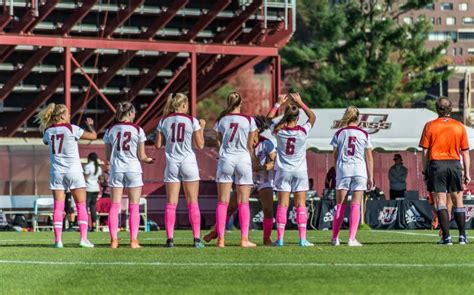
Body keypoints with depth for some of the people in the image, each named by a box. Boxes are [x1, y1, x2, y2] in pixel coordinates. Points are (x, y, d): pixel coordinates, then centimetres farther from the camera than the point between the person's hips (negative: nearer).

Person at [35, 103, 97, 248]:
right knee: (81, 205, 4)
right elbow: (93, 136, -5)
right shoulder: (71, 129, -9)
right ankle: (83, 238, -3)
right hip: (73, 171, -3)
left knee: (58, 207, 3)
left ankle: (58, 240, -5)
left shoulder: (48, 131, 3)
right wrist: (90, 125, 14)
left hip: (57, 172, 3)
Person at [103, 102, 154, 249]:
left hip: (116, 170, 2)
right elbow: (141, 156, -3)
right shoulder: (137, 130, -4)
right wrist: (148, 159, 18)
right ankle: (133, 240, -2)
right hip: (133, 169, -2)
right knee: (134, 207, 2)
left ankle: (113, 240, -3)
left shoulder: (110, 131, 4)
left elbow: (108, 156, 7)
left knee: (115, 206, 2)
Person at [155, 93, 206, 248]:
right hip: (188, 163, -2)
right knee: (192, 203, 3)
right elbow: (200, 145, -3)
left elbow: (158, 145, 2)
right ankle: (197, 238, -1)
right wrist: (202, 128, 10)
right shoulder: (192, 121, -4)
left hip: (171, 164, 2)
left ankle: (169, 238, -6)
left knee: (171, 203, 3)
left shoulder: (164, 121, 2)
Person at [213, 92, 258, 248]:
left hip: (225, 160, 1)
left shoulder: (221, 120, 2)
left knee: (223, 201, 3)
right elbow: (250, 146, 3)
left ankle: (220, 239, -2)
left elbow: (219, 143, 6)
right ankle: (244, 239, 0)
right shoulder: (249, 120, -2)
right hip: (243, 160, -1)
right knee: (243, 202, 4)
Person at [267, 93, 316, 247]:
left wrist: (279, 103, 15)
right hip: (300, 171, -1)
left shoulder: (279, 130, -8)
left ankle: (280, 238, -4)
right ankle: (302, 238, -1)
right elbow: (312, 117, 8)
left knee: (282, 204, 2)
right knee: (301, 205, 2)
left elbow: (269, 118, 12)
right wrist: (300, 102, 8)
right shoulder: (303, 131, -11)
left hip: (283, 171, 1)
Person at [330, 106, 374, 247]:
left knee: (340, 205, 9)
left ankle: (334, 238, 12)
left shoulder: (339, 133, 3)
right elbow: (369, 158, 3)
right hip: (359, 170, -1)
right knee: (356, 205, 0)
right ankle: (352, 239, -6)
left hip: (342, 170, 1)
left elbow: (335, 156, 6)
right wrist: (370, 177, 8)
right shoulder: (364, 134, 2)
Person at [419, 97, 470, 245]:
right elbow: (465, 151, 5)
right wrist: (467, 173, 9)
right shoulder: (459, 126, 4)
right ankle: (462, 236, 11)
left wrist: (425, 170, 6)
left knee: (441, 201, -2)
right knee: (458, 200, 12)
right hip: (454, 164, 2)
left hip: (437, 164, -2)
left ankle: (446, 237, -9)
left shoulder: (430, 126, 0)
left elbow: (425, 151, -2)